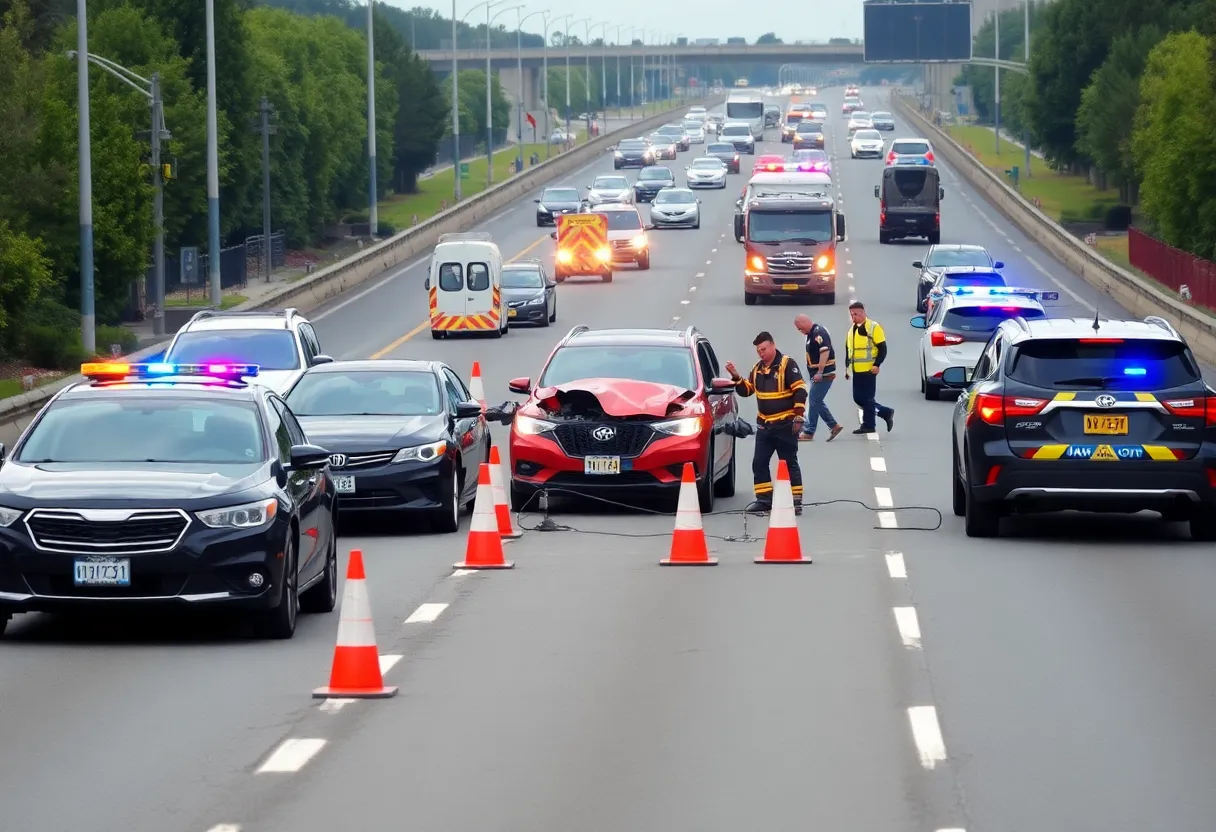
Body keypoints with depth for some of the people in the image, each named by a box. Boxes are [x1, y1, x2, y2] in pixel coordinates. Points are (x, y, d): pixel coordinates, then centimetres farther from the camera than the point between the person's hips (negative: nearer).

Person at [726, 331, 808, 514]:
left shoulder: (787, 364, -12)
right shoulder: (757, 369, 10)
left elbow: (800, 390, -15)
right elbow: (746, 390, 16)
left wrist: (798, 417, -19)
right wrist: (736, 377, -2)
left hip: (785, 424, -7)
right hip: (764, 425, 7)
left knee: (789, 463, -2)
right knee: (759, 463, 5)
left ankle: (795, 501, 2)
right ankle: (764, 500, 12)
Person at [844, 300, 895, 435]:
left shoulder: (874, 327, -8)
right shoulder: (852, 329, 16)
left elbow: (882, 348, -9)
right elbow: (848, 349, 24)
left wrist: (877, 364, -18)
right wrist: (847, 367, 19)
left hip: (869, 370, -8)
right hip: (857, 371, 8)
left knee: (867, 398, -5)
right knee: (858, 398, 9)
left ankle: (868, 425, 3)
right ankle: (885, 412, 21)